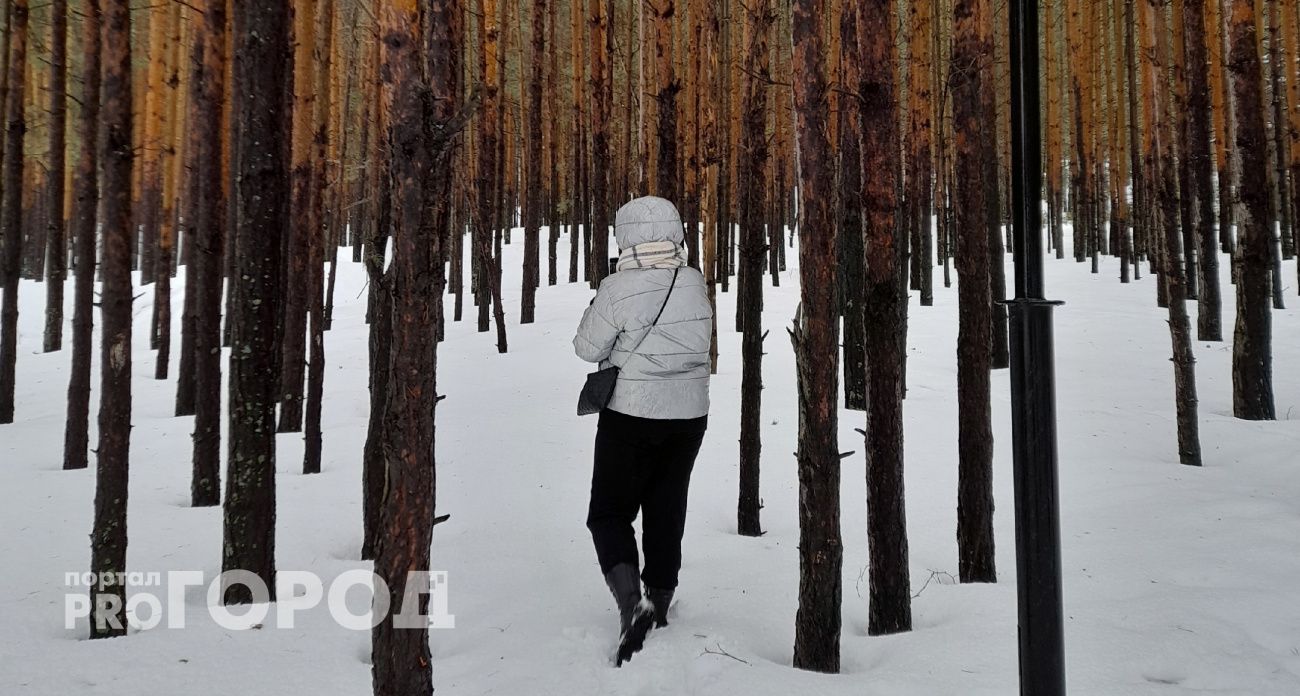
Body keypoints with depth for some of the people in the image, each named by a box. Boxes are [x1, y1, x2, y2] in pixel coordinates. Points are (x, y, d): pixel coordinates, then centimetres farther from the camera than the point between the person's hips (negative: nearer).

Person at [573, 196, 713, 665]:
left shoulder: (618, 290, -17)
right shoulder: (696, 285, -2)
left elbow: (587, 348, -8)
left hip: (631, 417, -5)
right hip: (689, 416, 5)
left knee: (610, 512, 7)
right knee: (666, 512, 16)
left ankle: (631, 601, -14)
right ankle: (659, 608, 26)